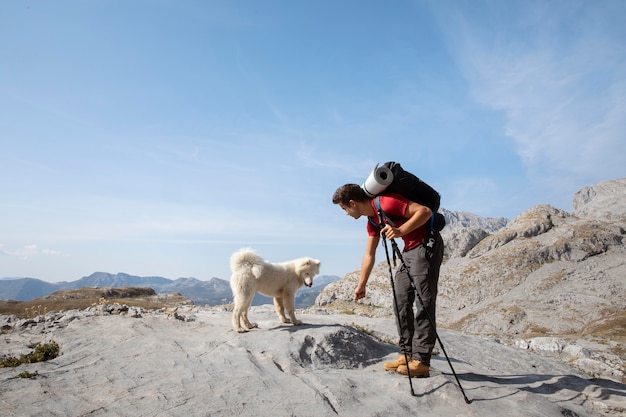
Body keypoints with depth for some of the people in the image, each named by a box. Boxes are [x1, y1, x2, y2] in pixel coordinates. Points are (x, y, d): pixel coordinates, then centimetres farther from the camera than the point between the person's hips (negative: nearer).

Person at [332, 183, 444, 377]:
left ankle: (421, 361, -3)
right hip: (409, 250, 10)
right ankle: (407, 354, 14)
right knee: (401, 302, 8)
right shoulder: (372, 221, 9)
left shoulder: (386, 203, -19)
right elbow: (369, 255, 16)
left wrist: (401, 231, -32)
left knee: (423, 303, -8)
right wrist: (361, 286, 19)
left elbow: (425, 211, -22)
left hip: (427, 245, -10)